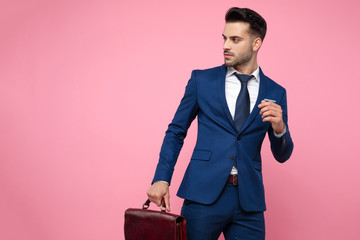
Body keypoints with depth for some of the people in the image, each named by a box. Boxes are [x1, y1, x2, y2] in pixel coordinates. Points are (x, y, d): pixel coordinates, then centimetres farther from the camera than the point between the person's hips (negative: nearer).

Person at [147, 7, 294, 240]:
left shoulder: (275, 93, 6)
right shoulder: (201, 80, 4)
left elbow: (282, 155, 9)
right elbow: (176, 132, 8)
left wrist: (279, 128, -12)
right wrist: (162, 179, -3)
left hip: (248, 200, 1)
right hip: (204, 194, -1)